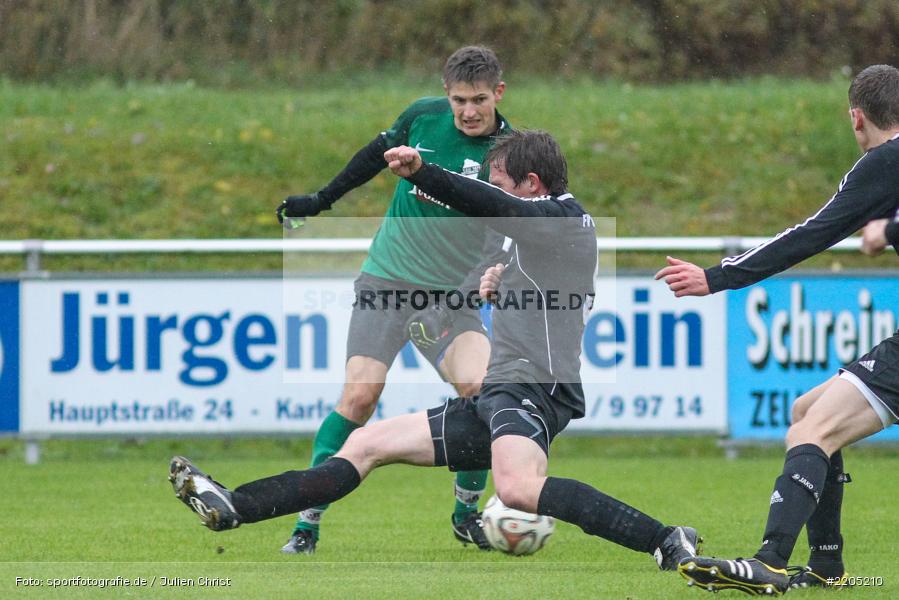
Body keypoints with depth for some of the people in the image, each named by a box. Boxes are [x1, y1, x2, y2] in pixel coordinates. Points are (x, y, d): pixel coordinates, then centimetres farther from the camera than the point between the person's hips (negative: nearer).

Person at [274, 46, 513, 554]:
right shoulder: (424, 116, -4)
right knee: (360, 396, -13)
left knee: (480, 388, -21)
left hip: (453, 293, -1)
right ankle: (308, 522, -5)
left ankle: (467, 513, 2)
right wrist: (323, 199, 24)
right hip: (387, 280, 1)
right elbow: (381, 151, 16)